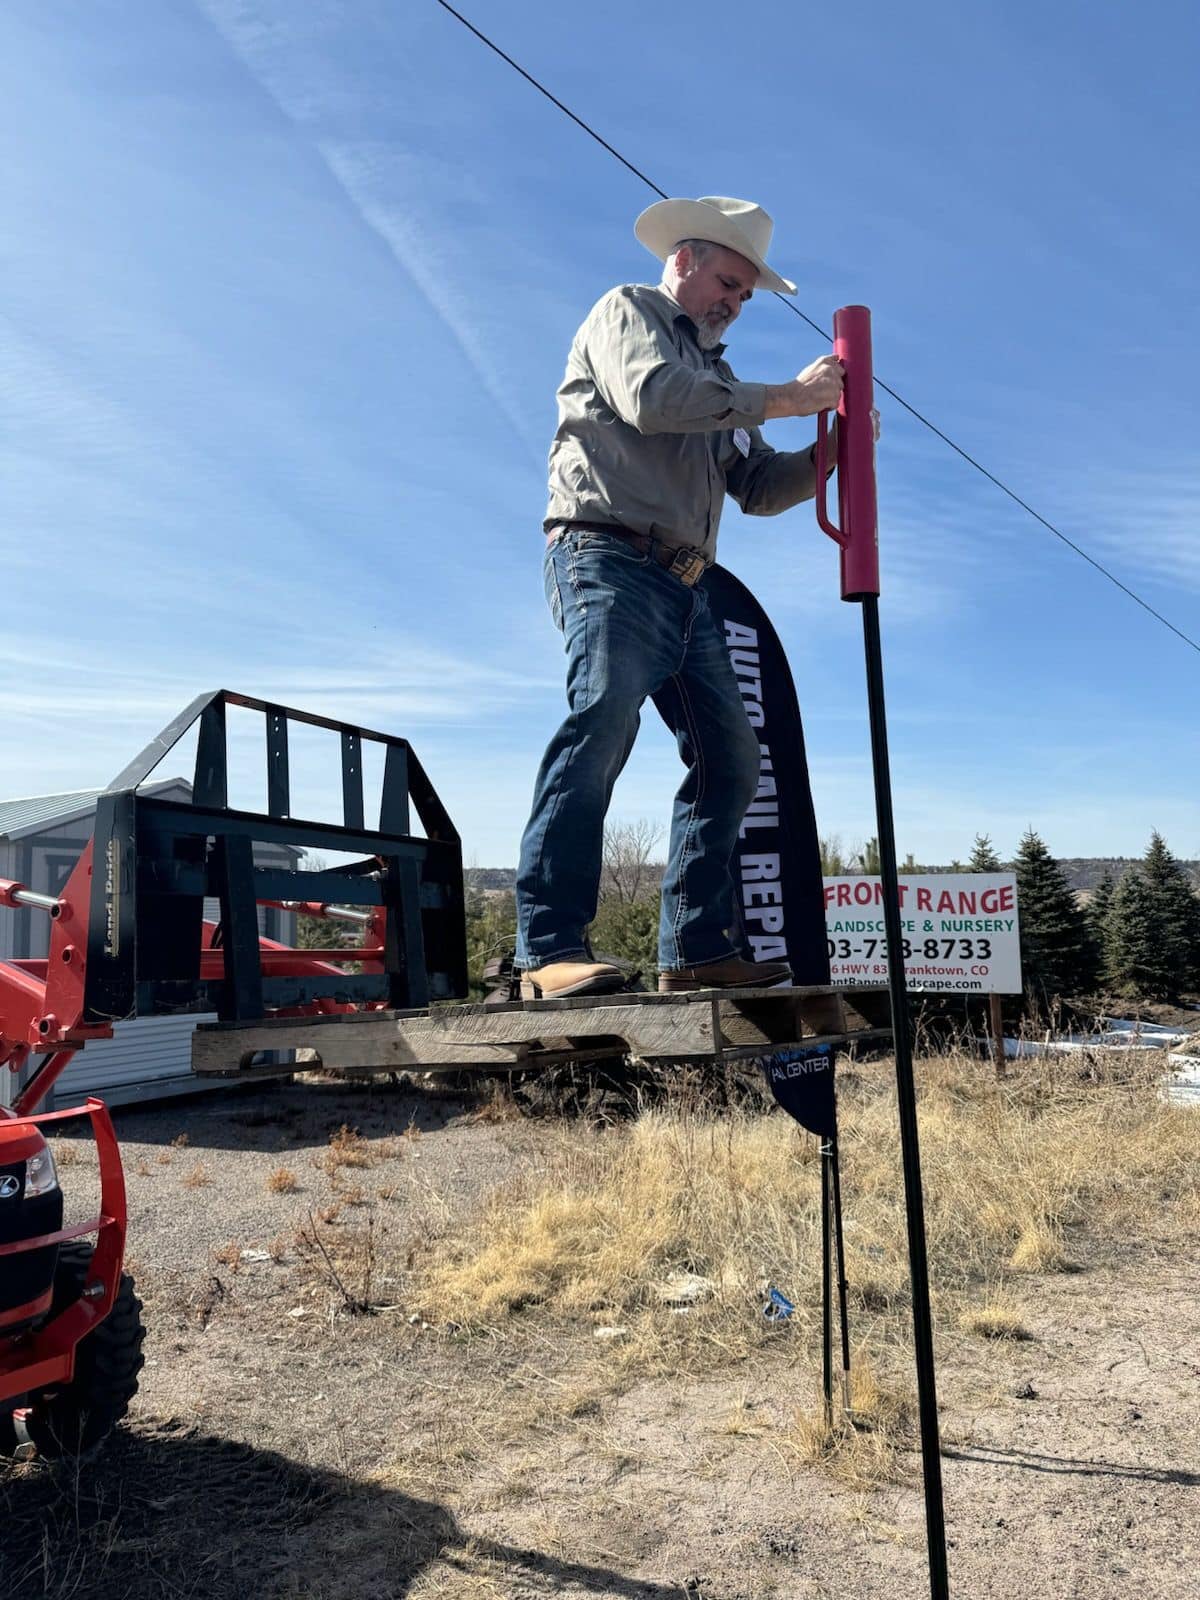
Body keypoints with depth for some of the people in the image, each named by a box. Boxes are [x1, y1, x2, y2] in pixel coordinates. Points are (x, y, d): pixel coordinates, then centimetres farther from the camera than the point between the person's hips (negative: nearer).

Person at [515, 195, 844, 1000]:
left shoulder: (716, 375, 32)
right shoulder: (626, 312, 11)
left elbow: (757, 487, 25)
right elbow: (652, 397, -12)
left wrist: (828, 455, 6)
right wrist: (785, 396, -8)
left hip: (685, 584, 9)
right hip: (609, 557, -8)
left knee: (731, 755, 1)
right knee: (605, 717, -28)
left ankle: (698, 949, 4)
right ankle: (551, 948, -32)